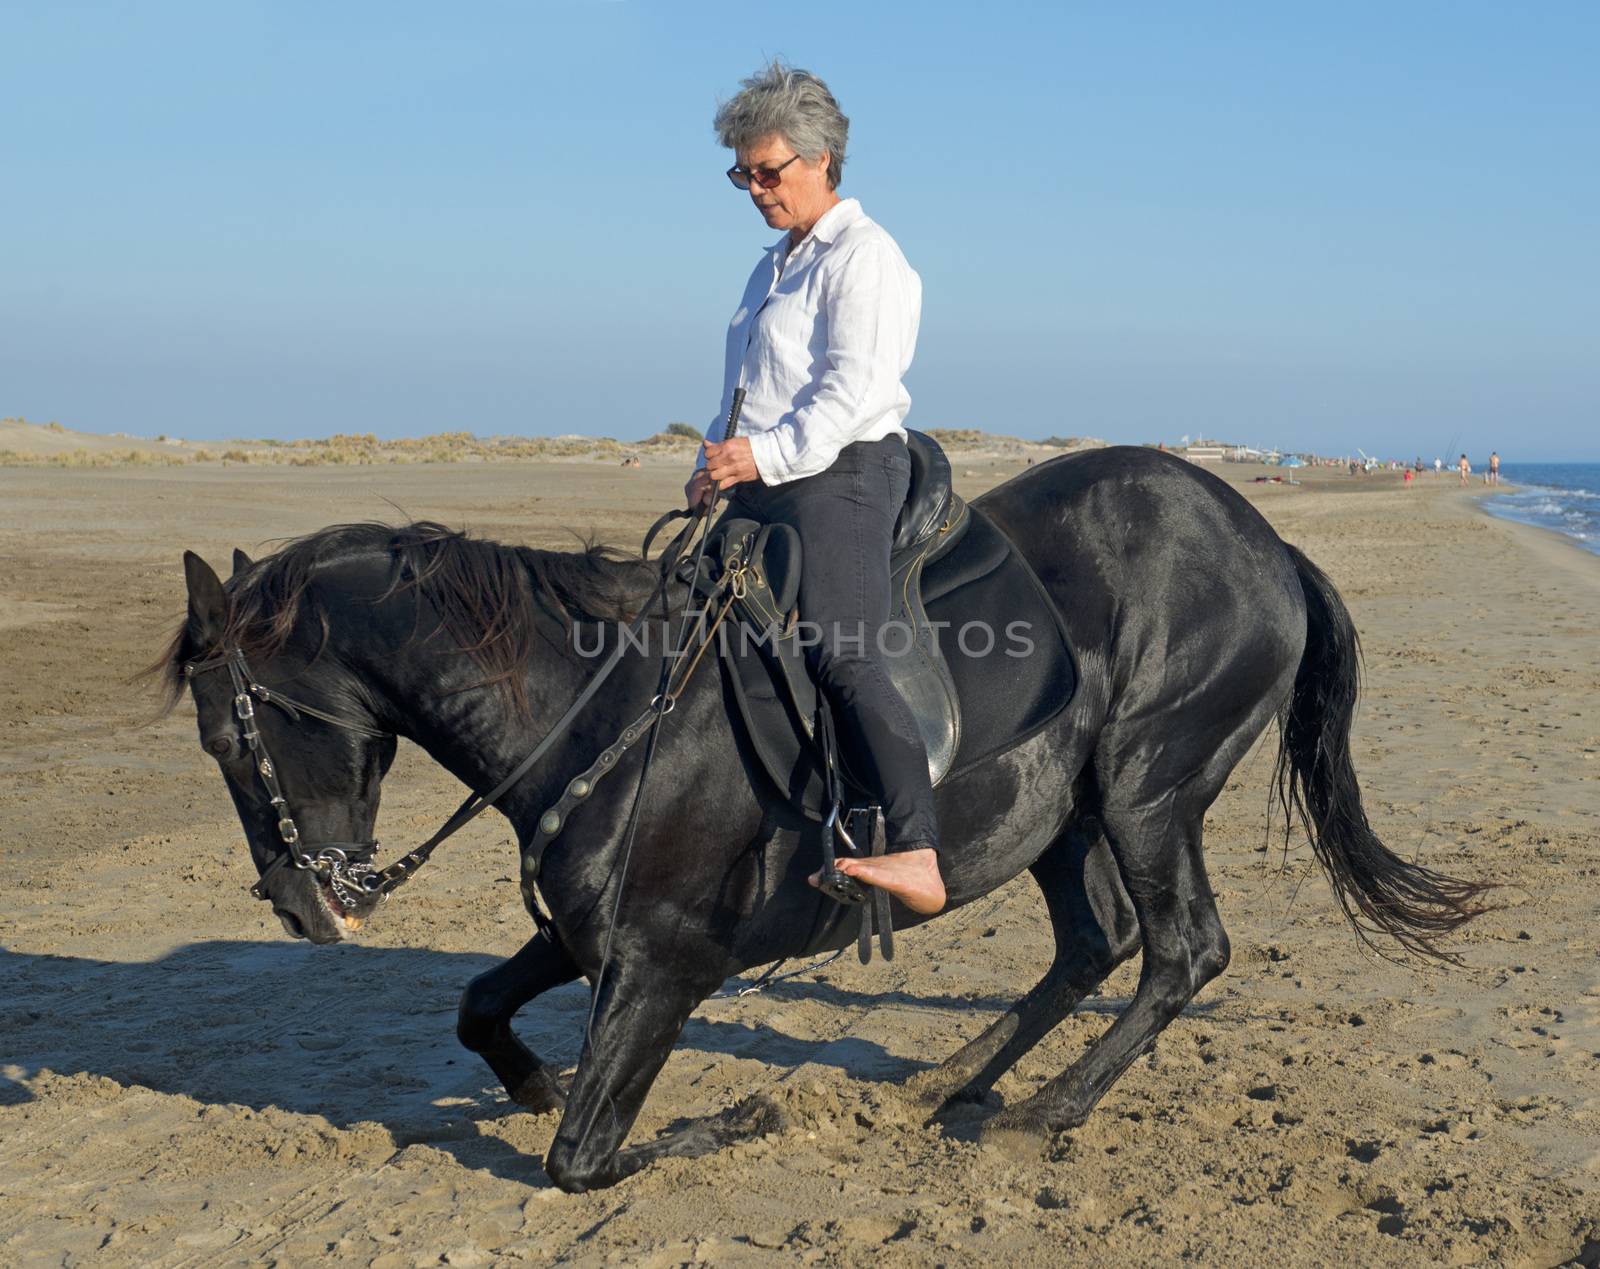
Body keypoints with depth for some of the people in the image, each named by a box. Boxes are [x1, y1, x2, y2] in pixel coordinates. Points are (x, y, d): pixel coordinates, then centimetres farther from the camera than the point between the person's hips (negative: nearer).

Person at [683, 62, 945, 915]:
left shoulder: (863, 256, -4)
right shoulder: (774, 267, 24)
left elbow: (849, 389, -16)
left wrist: (766, 455, -26)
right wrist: (716, 462, 12)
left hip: (842, 474, -10)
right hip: (762, 490, 10)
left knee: (843, 658, -23)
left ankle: (918, 857, -30)